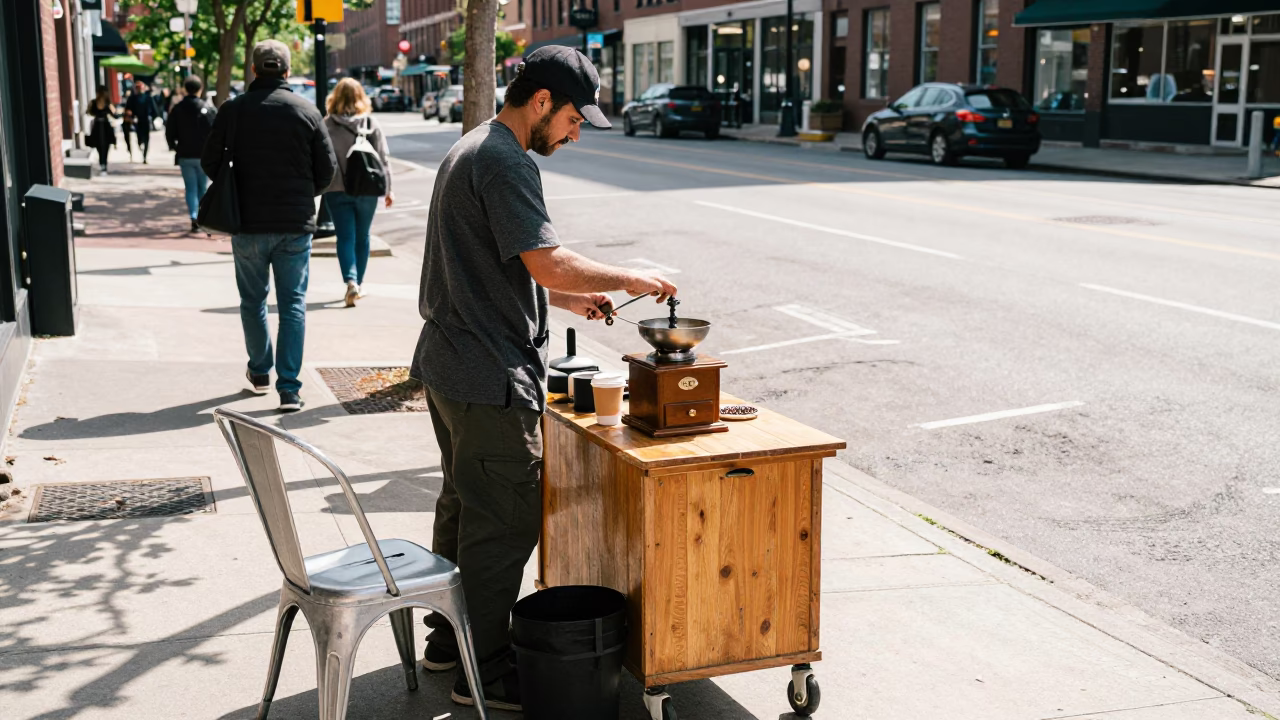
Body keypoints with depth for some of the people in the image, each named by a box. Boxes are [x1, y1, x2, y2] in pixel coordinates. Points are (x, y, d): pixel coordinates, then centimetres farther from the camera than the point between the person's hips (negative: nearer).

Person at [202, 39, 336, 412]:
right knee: (293, 304, 3)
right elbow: (327, 168, 0)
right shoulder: (307, 111, -3)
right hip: (296, 226, 0)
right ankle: (288, 388, -3)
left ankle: (260, 372, 29)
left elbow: (210, 161, 3)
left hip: (248, 223, 0)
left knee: (253, 300, 16)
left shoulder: (233, 110, -3)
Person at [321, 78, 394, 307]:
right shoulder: (372, 124, 0)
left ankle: (351, 281, -20)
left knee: (345, 237, -1)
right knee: (362, 236, 15)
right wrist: (388, 189, 8)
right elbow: (384, 158, 1)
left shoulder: (326, 125, -5)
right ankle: (358, 283, 25)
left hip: (337, 190, -2)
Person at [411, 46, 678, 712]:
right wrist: (629, 279, -13)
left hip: (448, 364, 11)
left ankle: (448, 638, 32)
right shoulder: (505, 163, -17)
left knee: (464, 505, 20)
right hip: (492, 377, -11)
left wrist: (572, 299, 16)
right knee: (505, 520, -2)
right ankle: (483, 671, 7)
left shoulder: (469, 152, 17)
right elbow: (548, 262, -26)